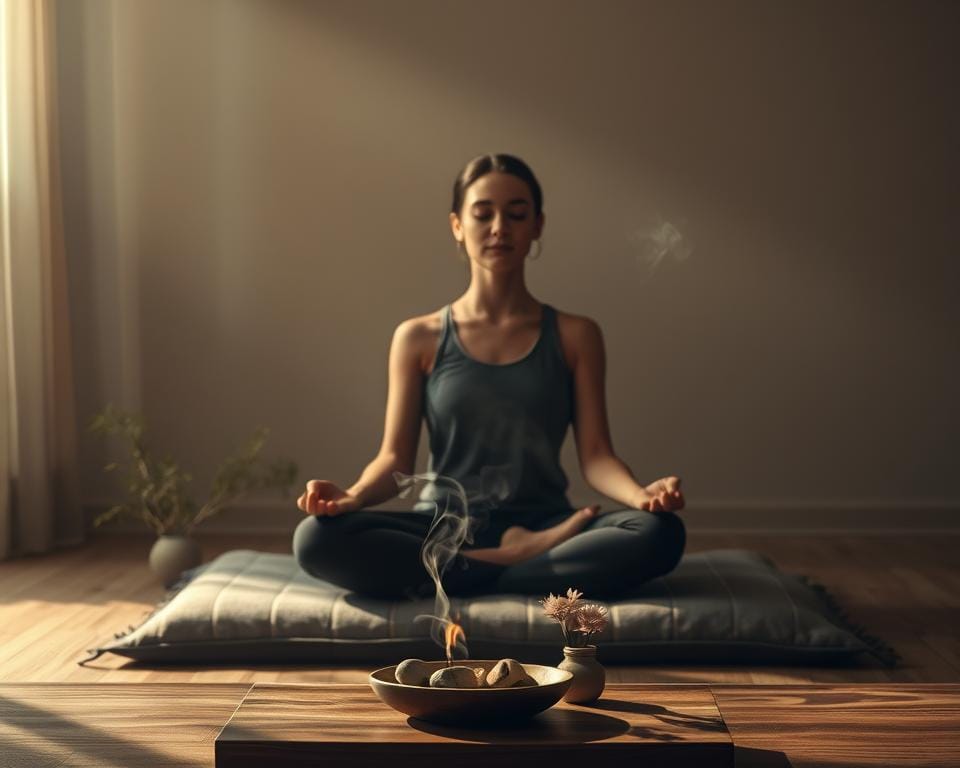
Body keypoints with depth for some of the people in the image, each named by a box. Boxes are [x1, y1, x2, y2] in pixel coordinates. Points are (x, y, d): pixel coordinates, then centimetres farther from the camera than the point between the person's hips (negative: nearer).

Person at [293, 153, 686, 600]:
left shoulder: (575, 336, 7)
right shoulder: (418, 338, 7)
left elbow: (595, 455, 0)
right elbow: (395, 459, 2)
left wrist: (641, 494, -23)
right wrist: (351, 496, -21)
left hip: (541, 524, 0)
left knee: (660, 533, -30)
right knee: (316, 537, -29)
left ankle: (456, 578, -21)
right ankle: (523, 561, -22)